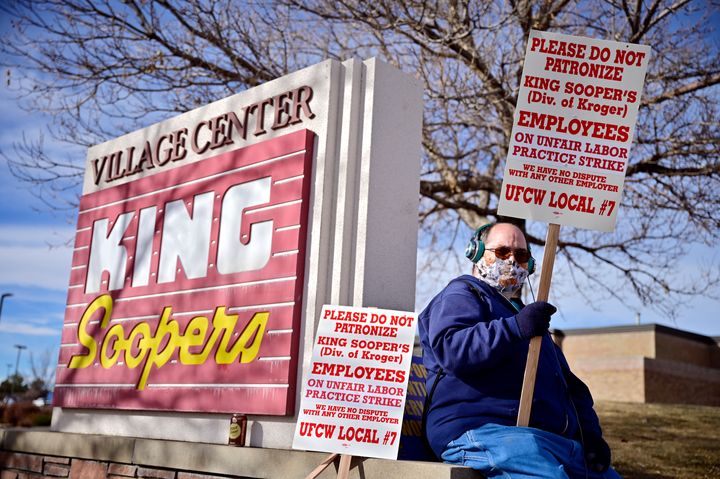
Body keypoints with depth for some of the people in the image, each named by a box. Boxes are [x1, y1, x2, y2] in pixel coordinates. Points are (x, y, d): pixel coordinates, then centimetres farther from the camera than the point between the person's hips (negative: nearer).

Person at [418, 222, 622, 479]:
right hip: (485, 429, -9)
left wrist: (591, 433, 13)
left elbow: (570, 385, 30)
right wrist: (516, 328, -25)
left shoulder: (525, 314, 33)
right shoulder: (461, 295, 7)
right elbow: (450, 349, -16)